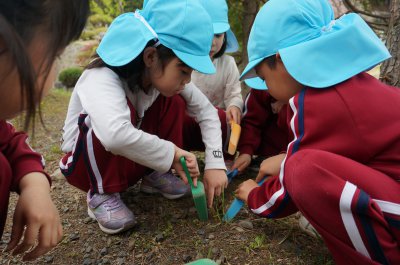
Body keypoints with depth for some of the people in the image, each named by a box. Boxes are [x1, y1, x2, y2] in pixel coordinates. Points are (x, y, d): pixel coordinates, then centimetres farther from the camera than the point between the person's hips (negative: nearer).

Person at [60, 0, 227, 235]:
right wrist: (171, 153, -39)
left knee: (175, 101, -13)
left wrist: (215, 163, -19)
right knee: (112, 119, -35)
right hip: (85, 162, -5)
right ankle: (102, 194, -13)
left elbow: (206, 111, -8)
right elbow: (115, 134, -53)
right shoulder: (103, 79, -33)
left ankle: (155, 175, 1)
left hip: (132, 159, 5)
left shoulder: (164, 74, -14)